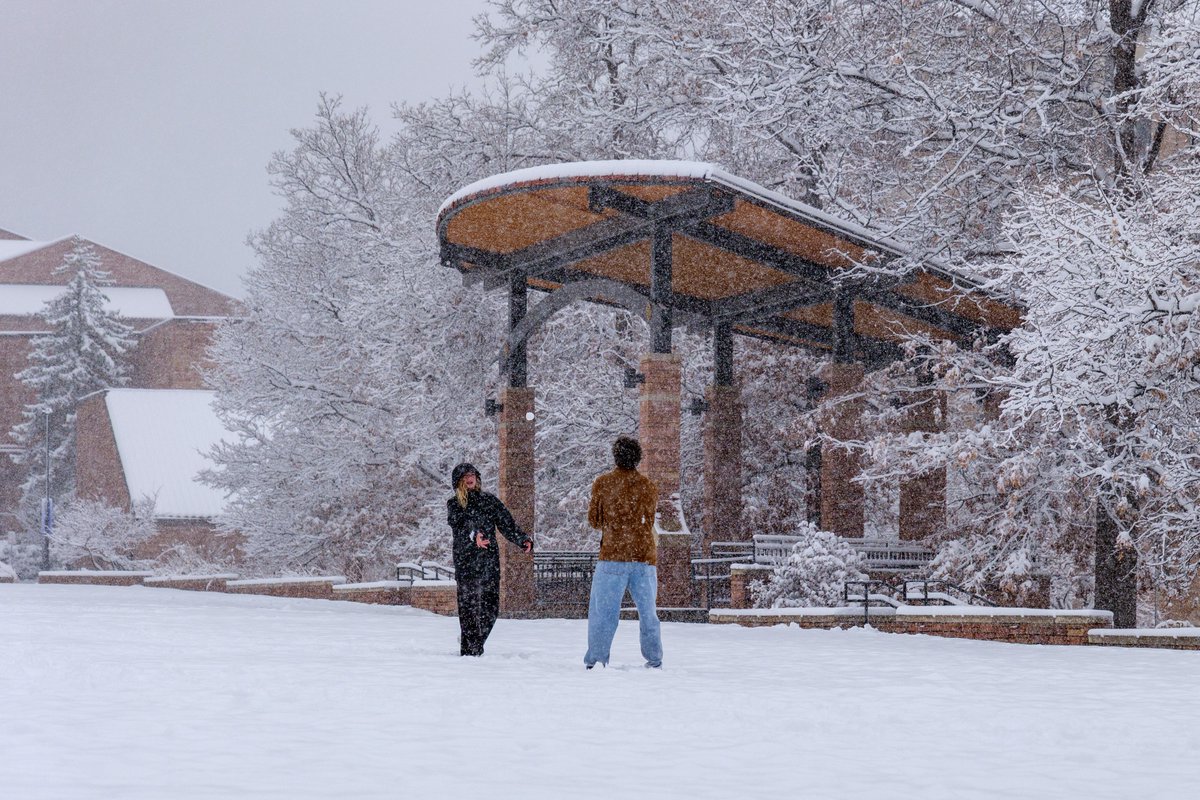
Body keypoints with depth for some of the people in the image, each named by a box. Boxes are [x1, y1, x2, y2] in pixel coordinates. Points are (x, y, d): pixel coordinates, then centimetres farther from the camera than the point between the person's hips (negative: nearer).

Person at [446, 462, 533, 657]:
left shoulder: (490, 500, 15)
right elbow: (458, 527, -11)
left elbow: (507, 525, 9)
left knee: (491, 607, -2)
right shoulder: (454, 504, 6)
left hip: (489, 561, 3)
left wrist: (523, 541, -7)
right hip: (465, 559, -3)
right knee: (469, 605, -7)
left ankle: (474, 645, 16)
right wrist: (473, 537, -32)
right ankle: (469, 650, -3)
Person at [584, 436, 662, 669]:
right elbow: (648, 521, 15)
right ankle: (654, 660, 8)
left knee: (602, 609, -2)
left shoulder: (602, 483, 2)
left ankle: (596, 659, -12)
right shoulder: (649, 487, 8)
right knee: (647, 611, 10)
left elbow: (593, 520, 7)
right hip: (645, 554, 2)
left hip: (613, 554, -2)